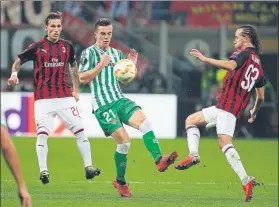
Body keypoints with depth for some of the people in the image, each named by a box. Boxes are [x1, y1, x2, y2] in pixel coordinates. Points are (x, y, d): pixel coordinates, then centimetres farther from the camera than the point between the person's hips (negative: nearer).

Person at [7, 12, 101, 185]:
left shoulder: (67, 46, 5)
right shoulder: (37, 47, -3)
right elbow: (19, 60, 8)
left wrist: (76, 89, 18)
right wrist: (14, 73, -13)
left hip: (65, 97, 3)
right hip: (44, 98, -3)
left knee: (80, 130, -3)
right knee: (42, 134, -10)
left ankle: (88, 167, 3)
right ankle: (43, 170, -4)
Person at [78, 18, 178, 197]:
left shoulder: (117, 53, 16)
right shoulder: (89, 53, -2)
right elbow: (83, 79, -10)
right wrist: (101, 65, -17)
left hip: (120, 100, 5)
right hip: (103, 105, -5)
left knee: (144, 122, -23)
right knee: (124, 141, -14)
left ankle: (159, 160, -33)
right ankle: (120, 181, 5)